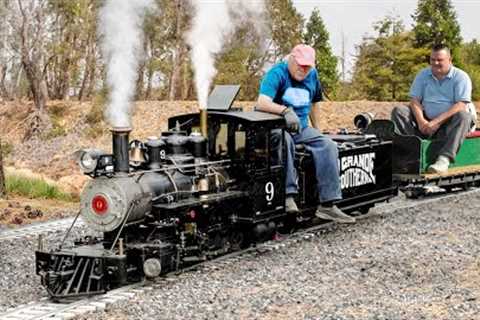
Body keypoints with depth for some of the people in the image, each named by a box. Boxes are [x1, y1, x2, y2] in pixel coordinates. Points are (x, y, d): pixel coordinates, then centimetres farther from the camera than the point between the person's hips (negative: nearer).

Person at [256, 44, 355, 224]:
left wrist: (316, 129, 24)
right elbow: (262, 103, -28)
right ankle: (288, 195, -41)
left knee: (328, 146, -17)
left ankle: (327, 205, -20)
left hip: (301, 128, 6)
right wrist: (286, 111, -43)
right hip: (275, 127, -6)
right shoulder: (277, 73, -12)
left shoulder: (312, 75, 10)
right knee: (284, 140, -39)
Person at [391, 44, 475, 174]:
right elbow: (415, 100, 2)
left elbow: (461, 105, -16)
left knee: (463, 115, -36)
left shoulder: (461, 77, -4)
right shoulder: (423, 75, 10)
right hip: (427, 121, 4)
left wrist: (437, 122, -25)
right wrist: (421, 121, -19)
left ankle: (444, 159, -45)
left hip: (450, 124, -4)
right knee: (398, 111, -12)